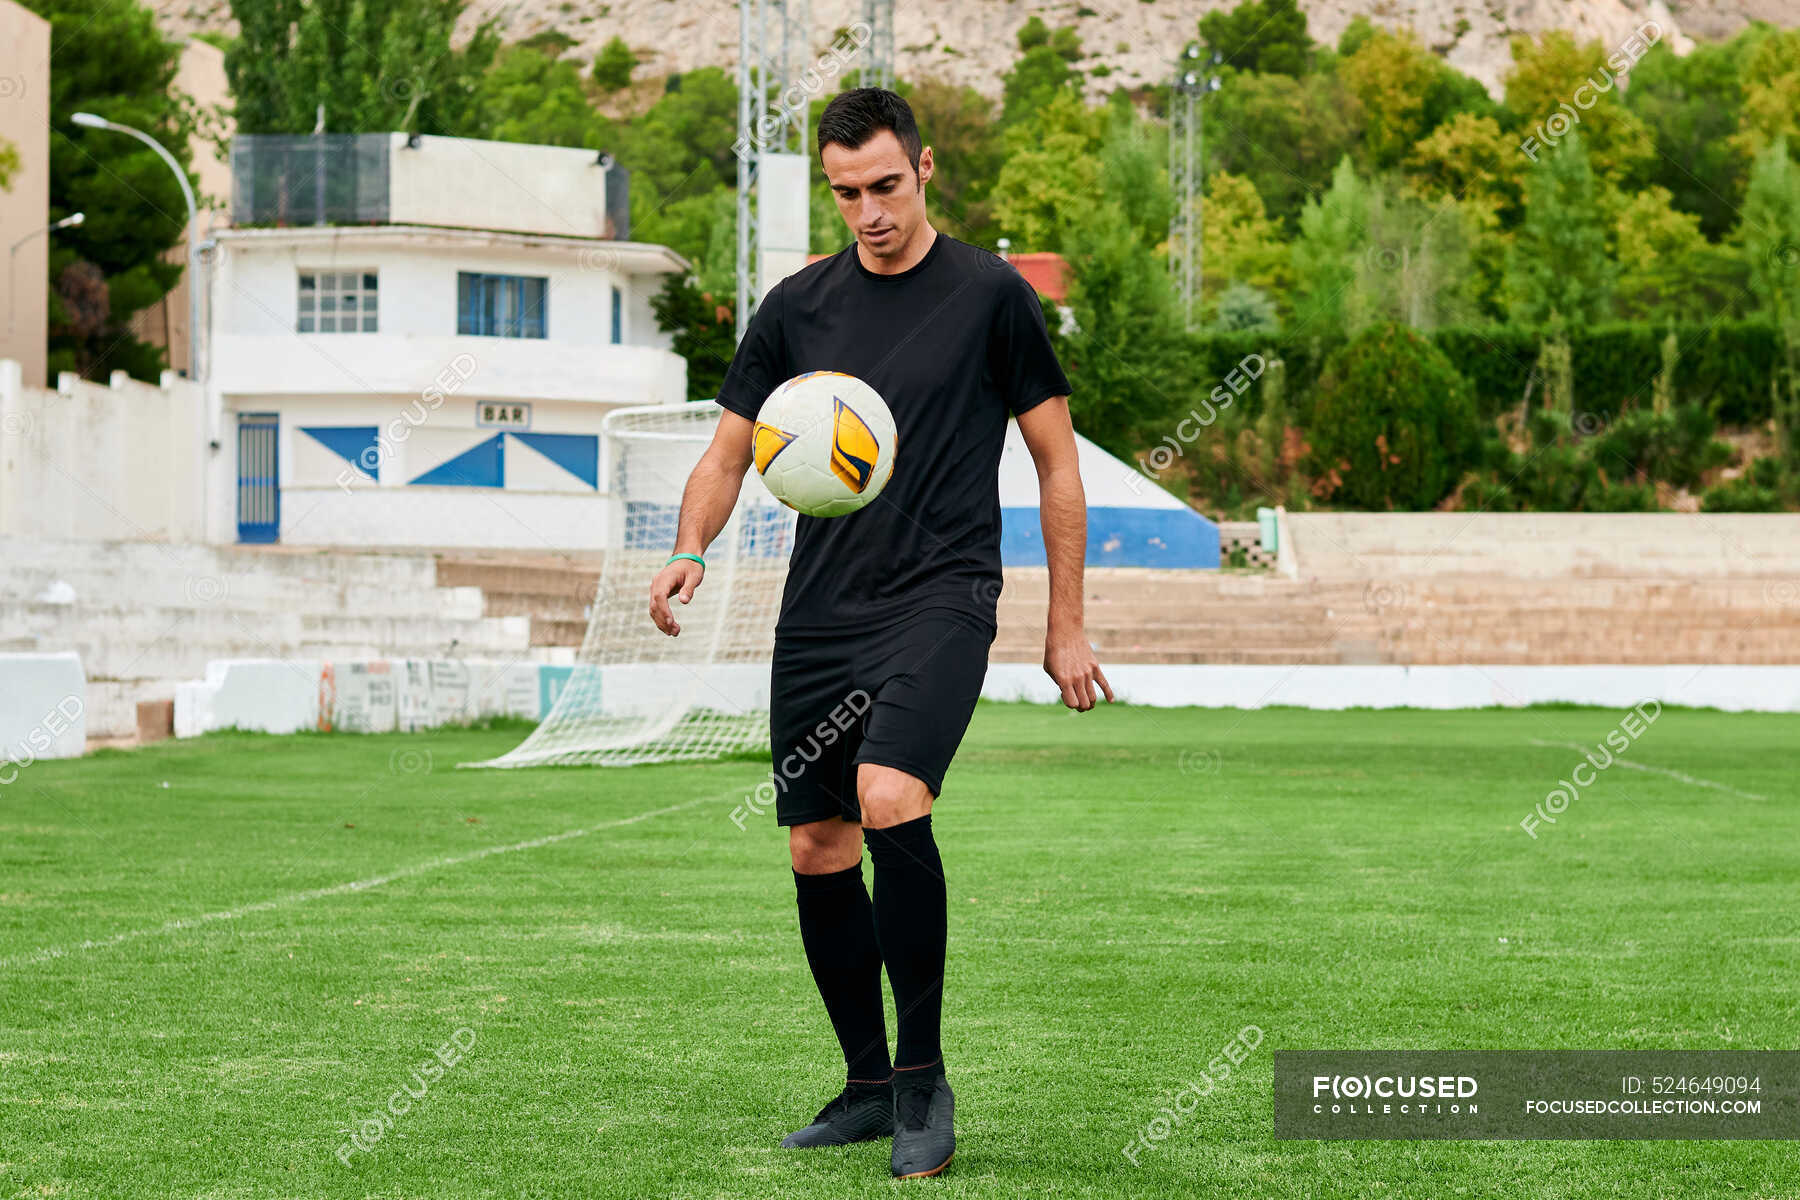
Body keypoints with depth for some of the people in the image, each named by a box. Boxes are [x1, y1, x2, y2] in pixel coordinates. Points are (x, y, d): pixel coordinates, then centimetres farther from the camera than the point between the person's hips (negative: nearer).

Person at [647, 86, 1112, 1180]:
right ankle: (870, 1086, 22)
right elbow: (732, 449, 15)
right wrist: (691, 547, -6)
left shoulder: (990, 295, 0)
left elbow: (1057, 462, 5)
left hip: (942, 596, -5)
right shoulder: (797, 306, 10)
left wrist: (1067, 626, 4)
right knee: (818, 851, 5)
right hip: (818, 614, 5)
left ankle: (925, 1077, -16)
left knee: (890, 799, -27)